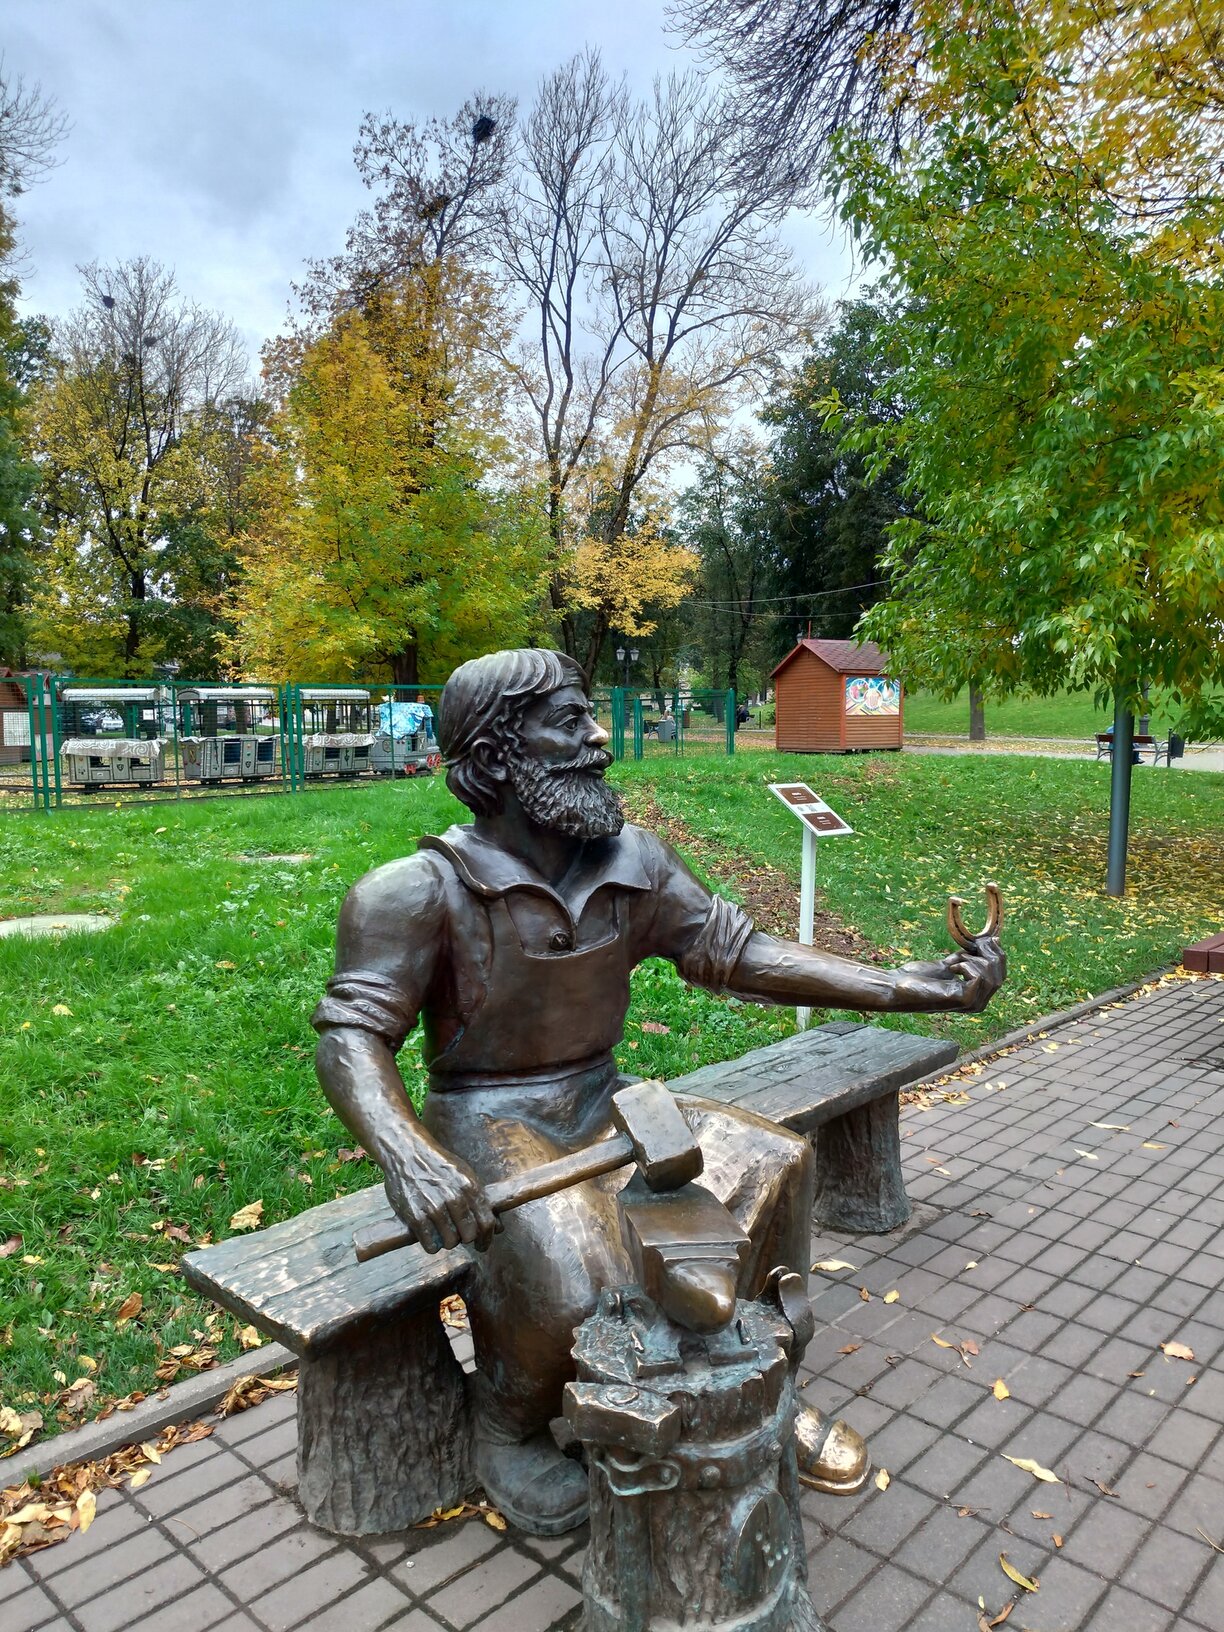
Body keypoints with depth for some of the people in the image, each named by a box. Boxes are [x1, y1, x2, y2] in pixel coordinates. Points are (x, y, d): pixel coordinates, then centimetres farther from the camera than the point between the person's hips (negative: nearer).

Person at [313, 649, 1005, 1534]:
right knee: (570, 1275, -31)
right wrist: (407, 1155, -43)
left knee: (772, 1163, -11)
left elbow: (739, 951, -5)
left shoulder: (635, 863, -3)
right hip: (487, 1121, -5)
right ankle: (509, 1429, 5)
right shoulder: (420, 891, -17)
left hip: (599, 1103, 6)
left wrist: (916, 986, -12)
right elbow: (352, 1034, -22)